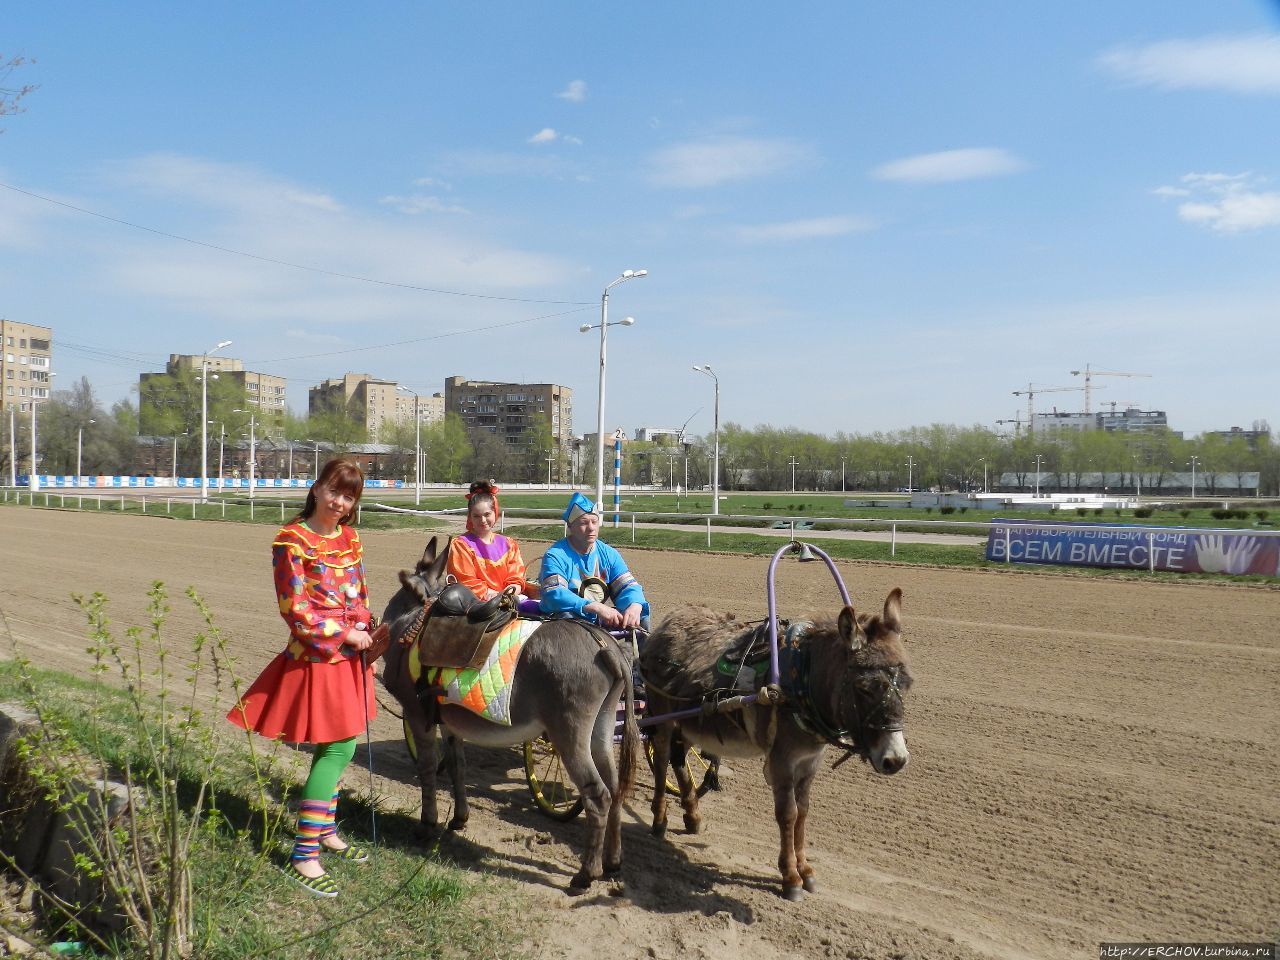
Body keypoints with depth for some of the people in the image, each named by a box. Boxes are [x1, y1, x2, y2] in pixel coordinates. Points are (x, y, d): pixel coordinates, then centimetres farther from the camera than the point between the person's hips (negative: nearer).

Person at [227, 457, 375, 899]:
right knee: (339, 747, -7)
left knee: (337, 748, 15)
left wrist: (367, 641, 6)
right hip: (315, 655, -7)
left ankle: (324, 832, 31)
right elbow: (295, 609, -15)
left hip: (350, 654, 7)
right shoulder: (293, 540, -12)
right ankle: (303, 855, 1)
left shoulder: (349, 538, 9)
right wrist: (344, 633, -14)